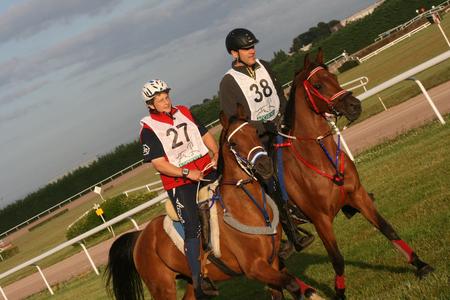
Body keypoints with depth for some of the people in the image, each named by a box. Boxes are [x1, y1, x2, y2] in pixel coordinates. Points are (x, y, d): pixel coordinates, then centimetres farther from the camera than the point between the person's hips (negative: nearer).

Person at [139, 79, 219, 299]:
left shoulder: (184, 112, 11)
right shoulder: (148, 129, -6)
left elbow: (205, 135, 15)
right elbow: (159, 164, -11)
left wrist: (216, 153, -4)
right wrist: (186, 173, -20)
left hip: (207, 171, 5)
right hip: (179, 182, -5)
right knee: (192, 227, -12)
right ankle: (198, 279, -9)